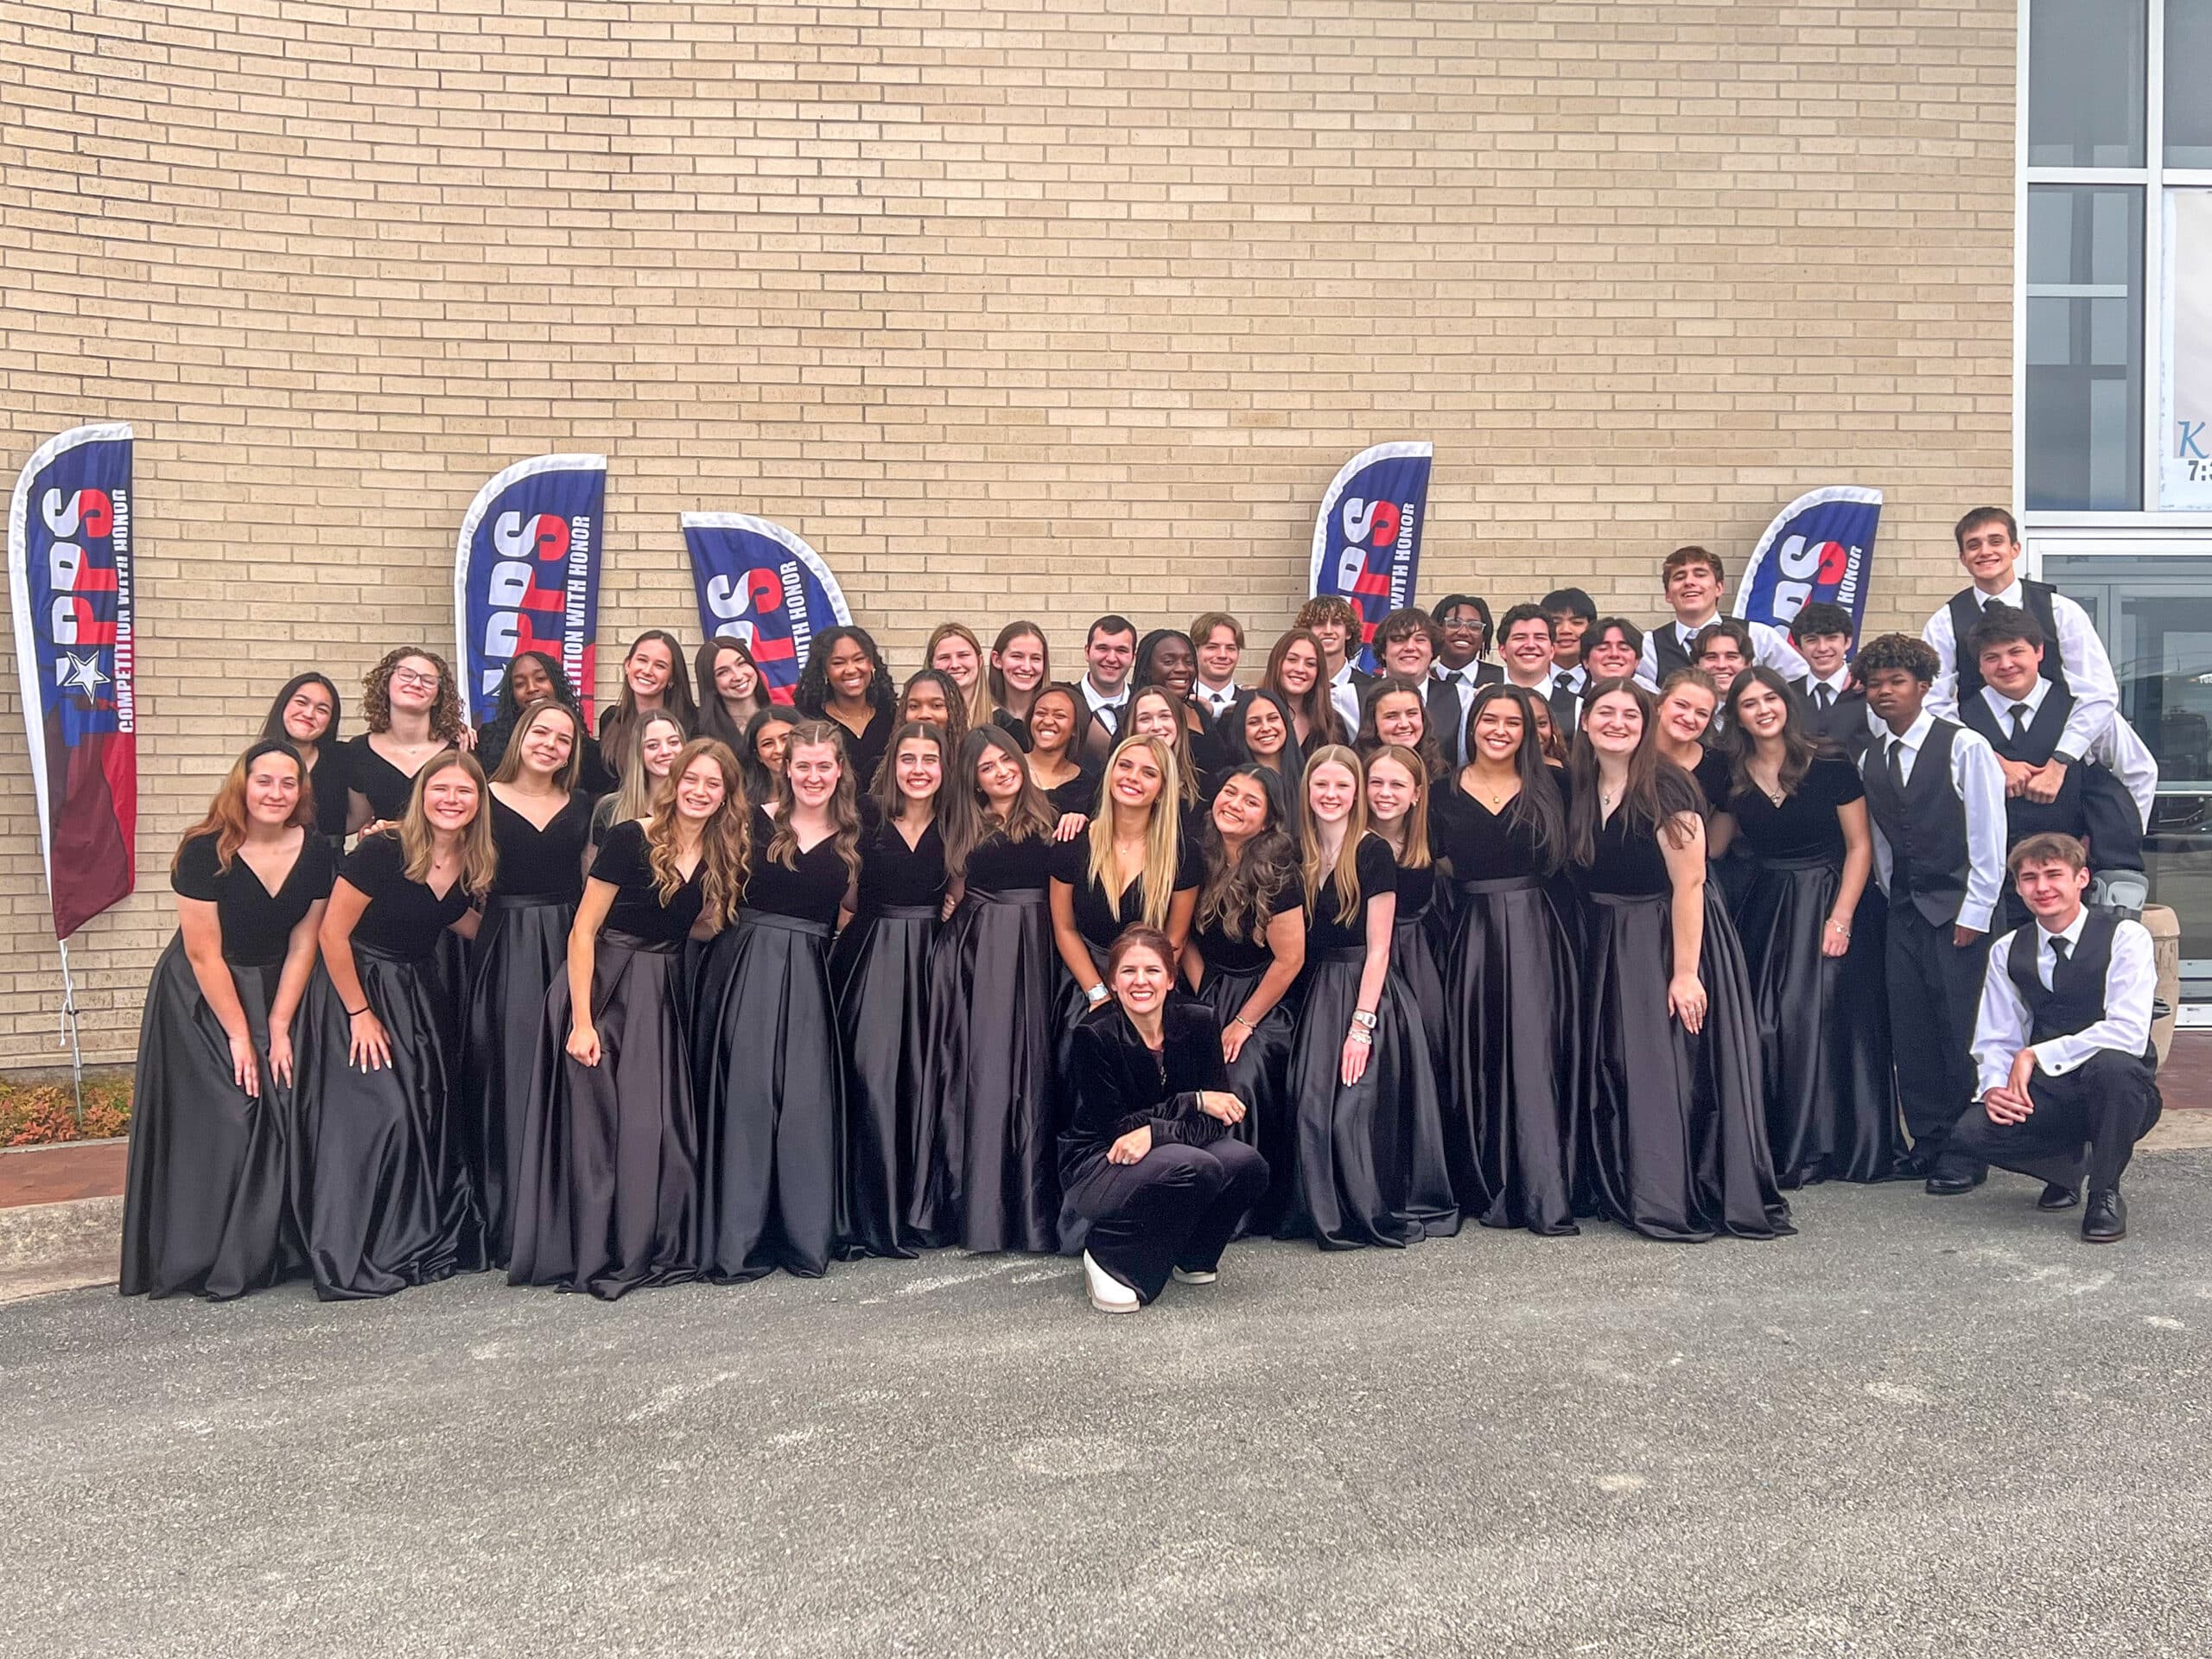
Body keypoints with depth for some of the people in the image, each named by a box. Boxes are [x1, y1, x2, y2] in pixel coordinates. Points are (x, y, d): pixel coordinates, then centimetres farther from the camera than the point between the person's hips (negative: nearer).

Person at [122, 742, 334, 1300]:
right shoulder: (205, 851, -19)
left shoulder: (315, 851, -8)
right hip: (202, 999, -4)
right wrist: (239, 1035, -13)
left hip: (277, 993, 4)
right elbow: (203, 953, -16)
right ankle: (210, 1262, 1)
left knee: (282, 1117, -2)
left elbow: (302, 944, -3)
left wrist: (278, 1028, -6)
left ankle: (275, 1249, 9)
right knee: (220, 1123, -8)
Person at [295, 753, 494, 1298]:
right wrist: (360, 1013, -15)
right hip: (357, 988, -6)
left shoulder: (472, 863, -3)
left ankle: (425, 1244, 21)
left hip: (420, 994, 7)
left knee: (431, 1117, 7)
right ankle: (354, 1262, -1)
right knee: (377, 1115, -11)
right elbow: (332, 935, -18)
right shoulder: (382, 851, -22)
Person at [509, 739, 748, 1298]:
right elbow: (583, 930, -13)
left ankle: (657, 1249, 17)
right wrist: (581, 1020, -18)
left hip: (664, 995, 5)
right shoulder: (631, 839, -12)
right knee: (598, 1123, -2)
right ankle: (594, 1256, 8)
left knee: (661, 1126, 6)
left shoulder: (721, 856, 5)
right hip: (602, 988, -5)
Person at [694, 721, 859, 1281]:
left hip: (808, 977, 2)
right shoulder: (757, 824, 2)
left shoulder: (852, 840, 9)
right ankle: (736, 1240, 7)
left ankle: (807, 1235, 11)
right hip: (747, 967, -1)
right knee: (745, 1098, -1)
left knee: (807, 1102, -2)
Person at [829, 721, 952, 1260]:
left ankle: (917, 1210, 14)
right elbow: (849, 896, 7)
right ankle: (867, 1215, 1)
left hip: (930, 957, 1)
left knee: (921, 1081, 2)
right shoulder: (868, 820, 1)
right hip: (871, 958, -1)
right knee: (870, 1080, -8)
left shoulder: (955, 826, 5)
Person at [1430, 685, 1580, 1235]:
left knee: (1535, 1058, -4)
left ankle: (1545, 1195, -1)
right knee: (1477, 1062, 3)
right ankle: (1486, 1190, 13)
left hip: (1535, 935, 0)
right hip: (1472, 936, 1)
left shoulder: (1547, 787, 7)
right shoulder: (1445, 793, 5)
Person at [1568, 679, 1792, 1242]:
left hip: (1667, 940, -6)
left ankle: (1681, 1200, 6)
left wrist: (1685, 972, -21)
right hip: (1608, 948, 6)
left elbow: (1688, 884, -18)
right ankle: (1631, 1193, 19)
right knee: (1615, 1073, 8)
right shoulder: (1577, 787, 5)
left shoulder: (1665, 787, -15)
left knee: (1672, 1070, -5)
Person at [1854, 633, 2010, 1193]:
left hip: (1958, 909, -5)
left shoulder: (1963, 746, -7)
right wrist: (1892, 898, 7)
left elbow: (1988, 834, -8)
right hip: (1902, 910, 5)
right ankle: (1928, 1140, 16)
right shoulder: (1869, 760, 8)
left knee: (1960, 1028, -4)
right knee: (1909, 1026, 6)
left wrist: (1975, 912, -10)